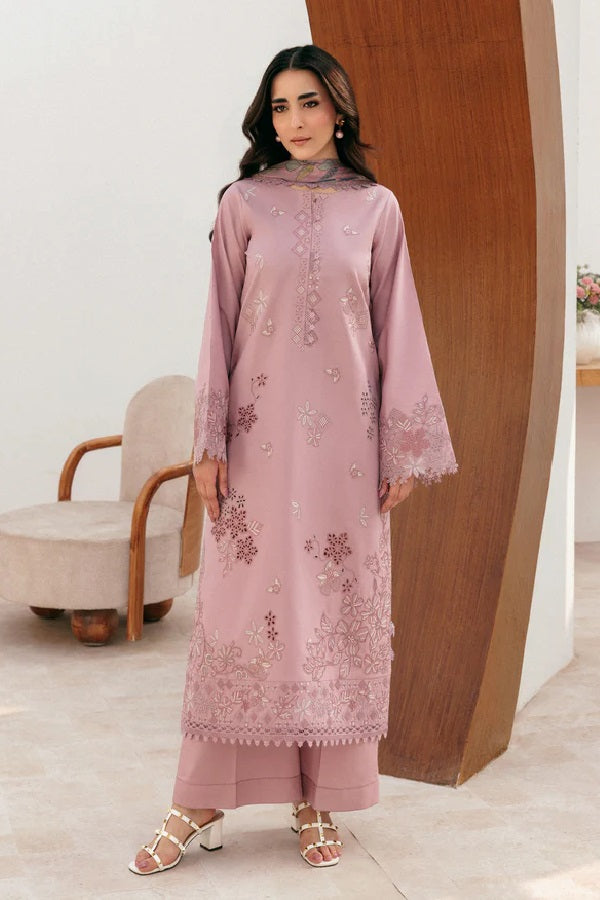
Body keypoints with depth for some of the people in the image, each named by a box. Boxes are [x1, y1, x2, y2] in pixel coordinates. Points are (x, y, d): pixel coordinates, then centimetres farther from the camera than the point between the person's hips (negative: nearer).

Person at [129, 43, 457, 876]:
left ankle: (319, 802, 16)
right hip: (260, 431, 0)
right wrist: (210, 442, -2)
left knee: (339, 610, 4)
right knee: (241, 605, 1)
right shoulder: (244, 204, 4)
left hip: (344, 436, 1)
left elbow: (397, 329, 4)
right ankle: (203, 805, 9)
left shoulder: (376, 208, 5)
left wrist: (404, 449, 1)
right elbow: (222, 324, 3)